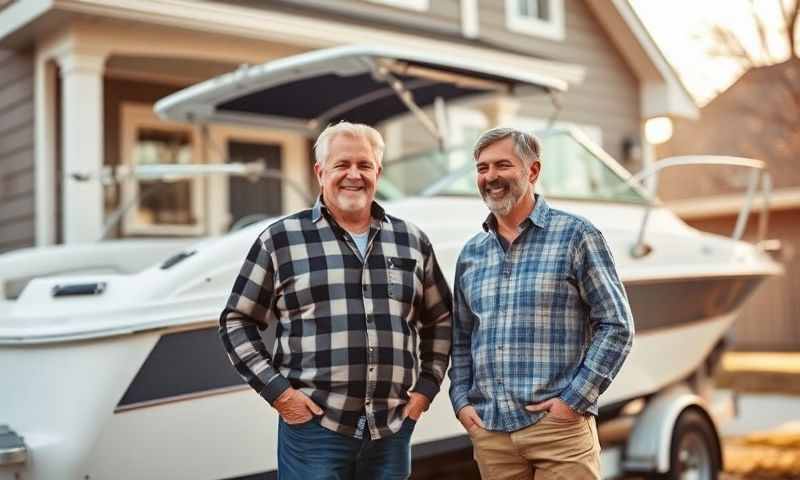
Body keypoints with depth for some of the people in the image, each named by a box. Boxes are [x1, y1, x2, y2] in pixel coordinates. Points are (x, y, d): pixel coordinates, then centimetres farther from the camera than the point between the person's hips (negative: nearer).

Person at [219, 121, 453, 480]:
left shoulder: (412, 241, 10)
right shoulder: (280, 239, 0)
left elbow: (440, 320, 19)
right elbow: (237, 321, 2)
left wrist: (425, 388, 9)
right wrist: (277, 390, -6)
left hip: (392, 430, 3)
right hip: (313, 427, -3)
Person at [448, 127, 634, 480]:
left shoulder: (576, 235, -2)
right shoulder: (471, 253, 12)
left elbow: (617, 325, -4)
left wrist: (575, 399, -10)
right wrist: (461, 401, 5)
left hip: (558, 425, -4)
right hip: (489, 430, 4)